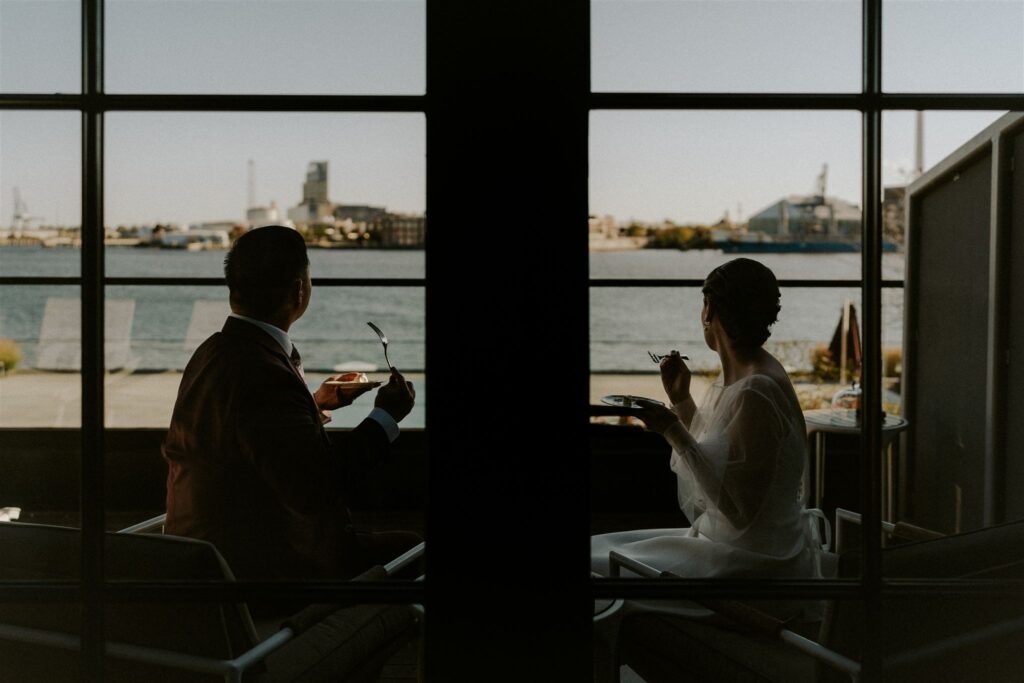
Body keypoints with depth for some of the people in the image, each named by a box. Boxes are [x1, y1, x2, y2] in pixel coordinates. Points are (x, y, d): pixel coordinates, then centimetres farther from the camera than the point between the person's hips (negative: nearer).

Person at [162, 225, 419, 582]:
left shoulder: (213, 352, 5)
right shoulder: (262, 374, -27)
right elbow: (317, 489, -29)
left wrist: (316, 403, 24)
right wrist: (385, 417, -18)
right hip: (259, 563, -10)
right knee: (409, 549, -2)